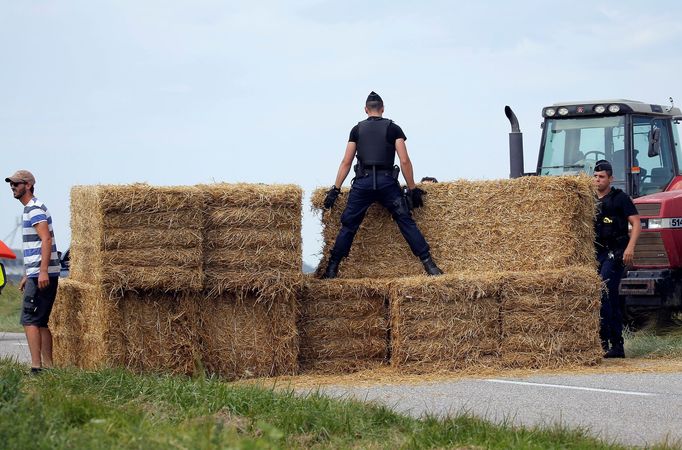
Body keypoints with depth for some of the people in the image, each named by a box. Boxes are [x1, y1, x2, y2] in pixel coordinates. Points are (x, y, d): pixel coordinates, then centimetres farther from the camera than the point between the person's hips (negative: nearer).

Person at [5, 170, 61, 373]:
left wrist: (42, 272, -28)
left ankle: (36, 366, -17)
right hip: (37, 273, 10)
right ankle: (48, 366, 9)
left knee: (29, 320, -13)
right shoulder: (30, 209, 21)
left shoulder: (35, 209, -10)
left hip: (41, 275, -10)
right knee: (40, 322, 10)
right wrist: (28, 275, 28)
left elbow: (46, 240, -21)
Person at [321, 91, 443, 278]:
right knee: (406, 221, 2)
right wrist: (412, 189, 4)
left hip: (363, 182, 1)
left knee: (348, 225, 6)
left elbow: (346, 162, 7)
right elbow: (404, 161, 0)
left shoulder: (357, 129, 11)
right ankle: (429, 265, -5)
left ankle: (332, 269, 4)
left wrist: (335, 189, 9)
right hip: (387, 182, -1)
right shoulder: (393, 128, 7)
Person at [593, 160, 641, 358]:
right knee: (611, 299, 7)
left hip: (615, 254, -7)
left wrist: (630, 247, -19)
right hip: (597, 253, 7)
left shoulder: (620, 198, -3)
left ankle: (602, 340, -20)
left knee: (603, 293, -19)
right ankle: (617, 346, 10)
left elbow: (636, 223, -7)